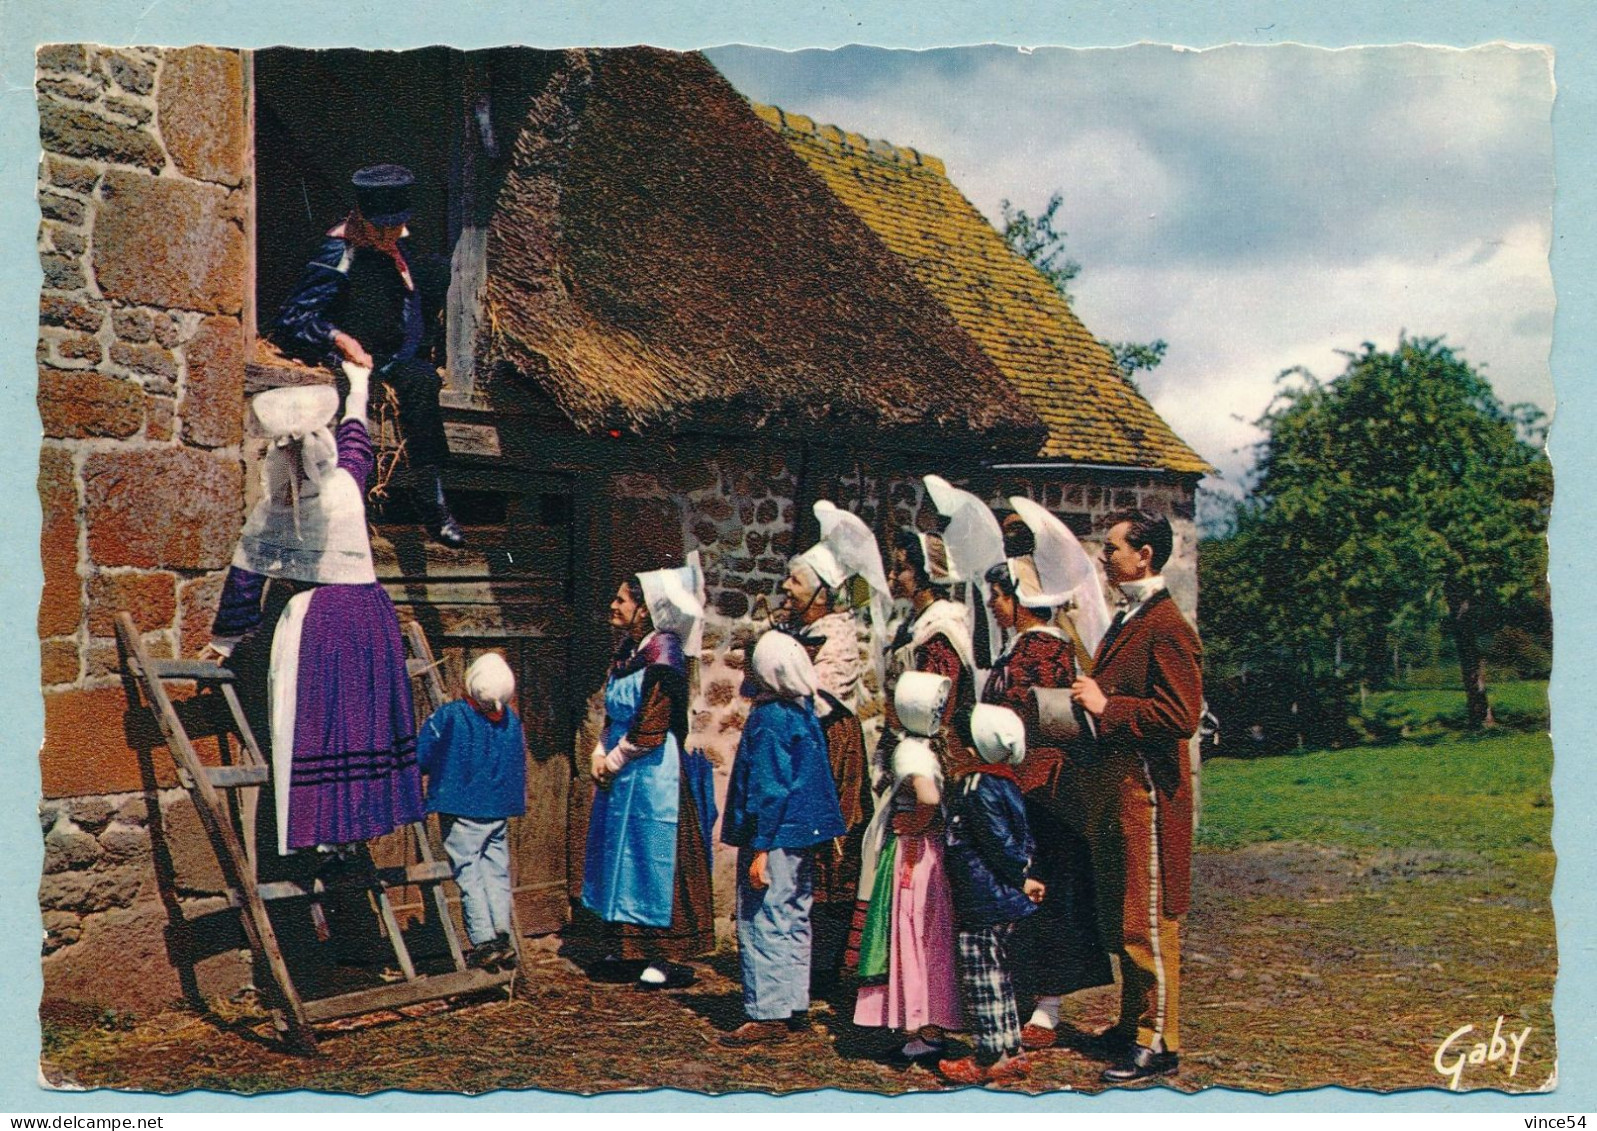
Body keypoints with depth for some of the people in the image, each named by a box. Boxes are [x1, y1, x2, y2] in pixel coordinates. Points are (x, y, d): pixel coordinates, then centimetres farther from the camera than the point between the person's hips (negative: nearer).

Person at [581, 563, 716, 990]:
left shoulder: (662, 651, -14)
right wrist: (599, 755, 2)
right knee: (621, 854, 13)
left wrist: (613, 761, -9)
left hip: (653, 771, -9)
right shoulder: (626, 650, 11)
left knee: (654, 857, -4)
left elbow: (651, 728, -18)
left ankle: (670, 958, 3)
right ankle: (631, 947, 23)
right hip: (620, 774, 9)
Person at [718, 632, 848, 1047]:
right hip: (803, 837, 9)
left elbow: (769, 790, -20)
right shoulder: (805, 712, 9)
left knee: (762, 924, -4)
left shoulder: (769, 719, -17)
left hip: (777, 837, -9)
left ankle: (768, 1016, -1)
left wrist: (760, 848, -18)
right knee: (794, 922, 15)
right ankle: (795, 1006, 23)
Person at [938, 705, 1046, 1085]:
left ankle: (991, 1058, 1)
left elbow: (1000, 843, -18)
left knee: (982, 978, -3)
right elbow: (1021, 843, 15)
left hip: (982, 900, -10)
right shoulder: (1007, 783, 12)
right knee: (997, 975, 16)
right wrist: (1021, 876, 10)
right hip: (1001, 898, 10)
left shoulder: (979, 786, -16)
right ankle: (1010, 1051, 21)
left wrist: (1021, 879, -8)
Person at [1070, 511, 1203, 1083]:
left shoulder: (1167, 627, -14)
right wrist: (1090, 701, 9)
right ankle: (1134, 1023, 29)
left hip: (1144, 791, -10)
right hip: (1111, 788, 10)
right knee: (1120, 919, 17)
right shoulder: (1124, 623, 18)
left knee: (1147, 921, -3)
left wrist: (1106, 707, -18)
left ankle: (1159, 1044, 5)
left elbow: (1181, 716, -22)